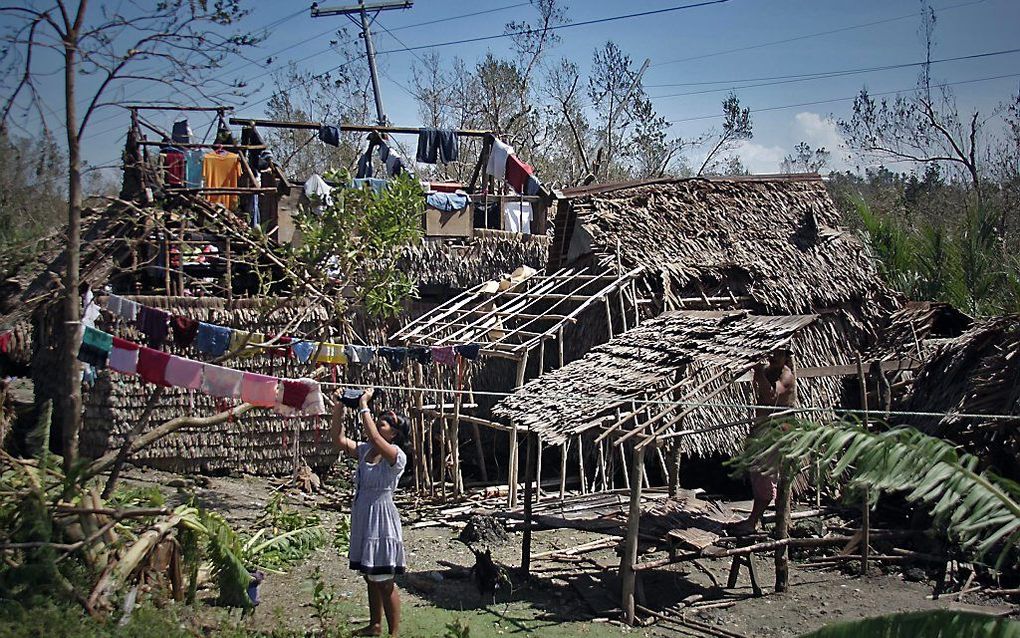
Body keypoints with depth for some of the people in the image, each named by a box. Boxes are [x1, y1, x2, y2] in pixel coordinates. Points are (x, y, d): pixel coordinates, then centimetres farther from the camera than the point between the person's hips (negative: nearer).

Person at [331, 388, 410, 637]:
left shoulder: (397, 456, -15)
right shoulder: (365, 450, 8)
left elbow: (373, 438, -31)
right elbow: (340, 440, 1)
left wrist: (363, 406, -26)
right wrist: (338, 410, -9)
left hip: (381, 521, -8)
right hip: (362, 520, 8)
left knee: (384, 581, -3)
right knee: (370, 578, 19)